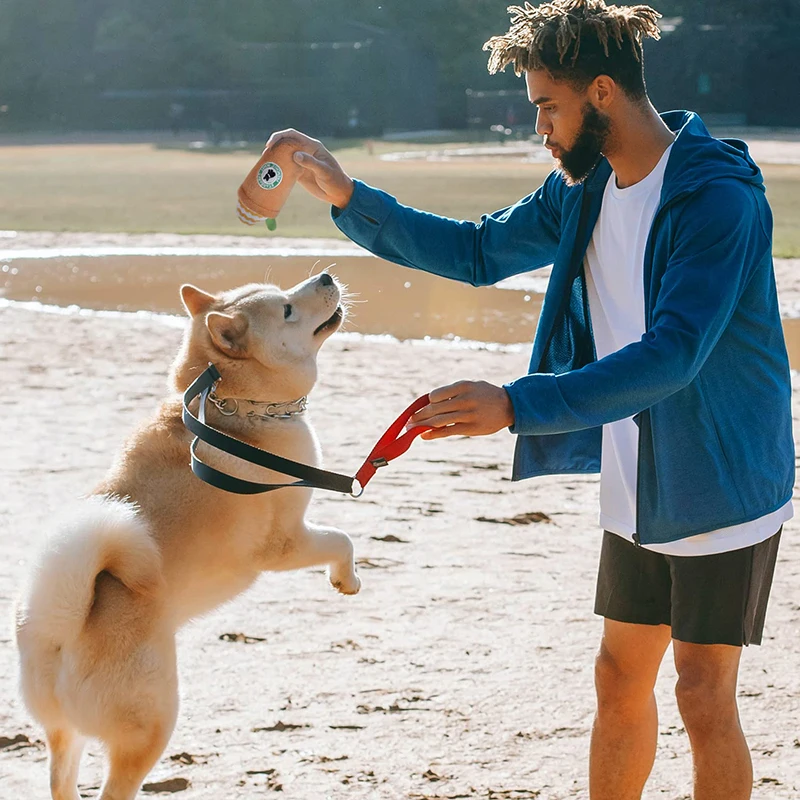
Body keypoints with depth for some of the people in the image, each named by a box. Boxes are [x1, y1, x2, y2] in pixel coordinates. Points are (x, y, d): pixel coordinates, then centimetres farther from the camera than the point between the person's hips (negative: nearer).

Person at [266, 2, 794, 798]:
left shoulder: (720, 196, -24)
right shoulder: (584, 185, 3)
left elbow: (672, 355, -34)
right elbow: (481, 251, 17)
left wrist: (517, 405, -41)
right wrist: (351, 200, 8)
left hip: (722, 487, -8)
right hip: (637, 487, 8)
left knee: (703, 697, -5)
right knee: (621, 679, 15)